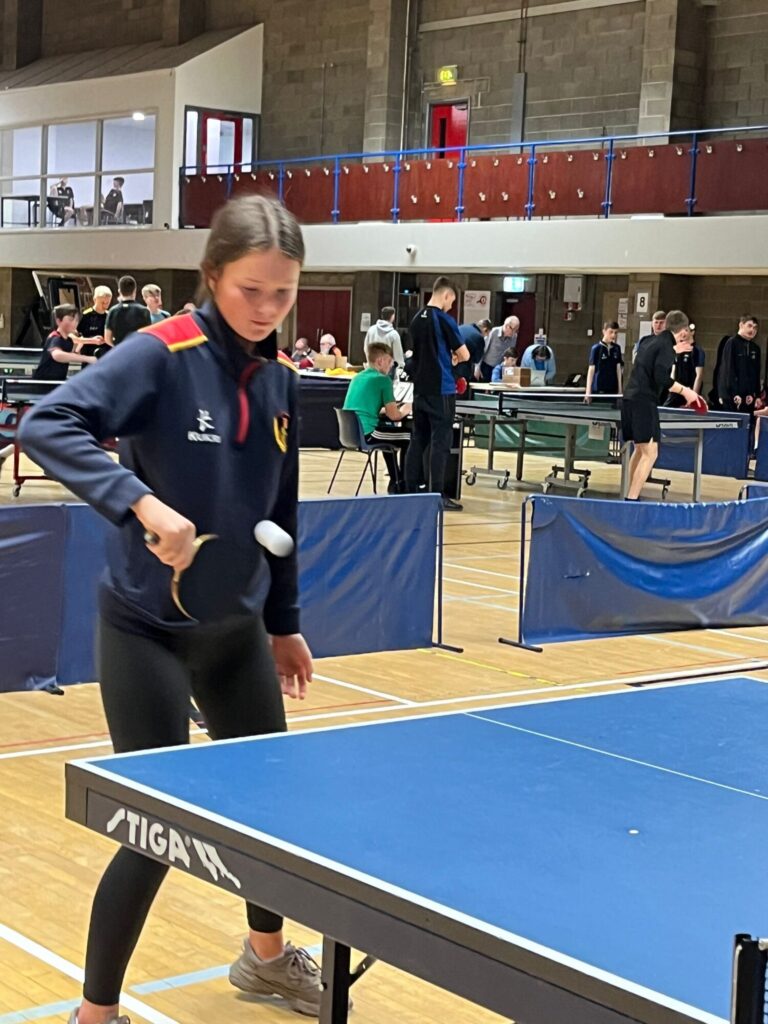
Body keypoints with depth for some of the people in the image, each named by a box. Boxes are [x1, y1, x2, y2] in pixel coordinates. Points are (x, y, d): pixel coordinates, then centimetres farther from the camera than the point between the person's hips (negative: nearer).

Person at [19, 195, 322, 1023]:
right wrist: (142, 502, -38)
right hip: (149, 628, -7)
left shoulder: (280, 381, 4)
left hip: (237, 627, 7)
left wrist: (284, 622, 18)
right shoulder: (161, 354, -17)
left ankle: (266, 956, 43)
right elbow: (45, 427, -27)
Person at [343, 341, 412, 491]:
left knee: (389, 432, 33)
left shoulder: (357, 378, 15)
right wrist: (404, 410, 12)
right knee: (408, 437, 7)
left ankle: (395, 481, 34)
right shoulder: (383, 379, -7)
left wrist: (384, 409, 23)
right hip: (365, 433, -8)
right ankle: (402, 485, 14)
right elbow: (393, 416, -8)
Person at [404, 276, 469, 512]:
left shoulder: (417, 319, 9)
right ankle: (437, 496, -5)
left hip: (420, 388, 7)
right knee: (440, 443, -4)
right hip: (441, 390, -7)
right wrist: (455, 357, 12)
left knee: (418, 441, 10)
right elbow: (464, 355, -9)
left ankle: (411, 491, 13)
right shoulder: (444, 320, -12)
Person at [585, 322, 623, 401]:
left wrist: (620, 389, 9)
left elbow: (618, 369, 11)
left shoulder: (616, 348, 7)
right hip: (598, 389, -5)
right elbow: (591, 370, -7)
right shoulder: (596, 348, -7)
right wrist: (588, 391, -11)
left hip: (613, 389, 5)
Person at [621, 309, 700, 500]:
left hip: (630, 399, 9)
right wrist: (684, 390, -11)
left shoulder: (651, 342, 16)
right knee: (650, 453, -9)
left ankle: (631, 495, 23)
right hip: (643, 402, -9)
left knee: (640, 449, 20)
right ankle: (631, 499, -15)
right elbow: (662, 378, -19)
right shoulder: (666, 345, -9)